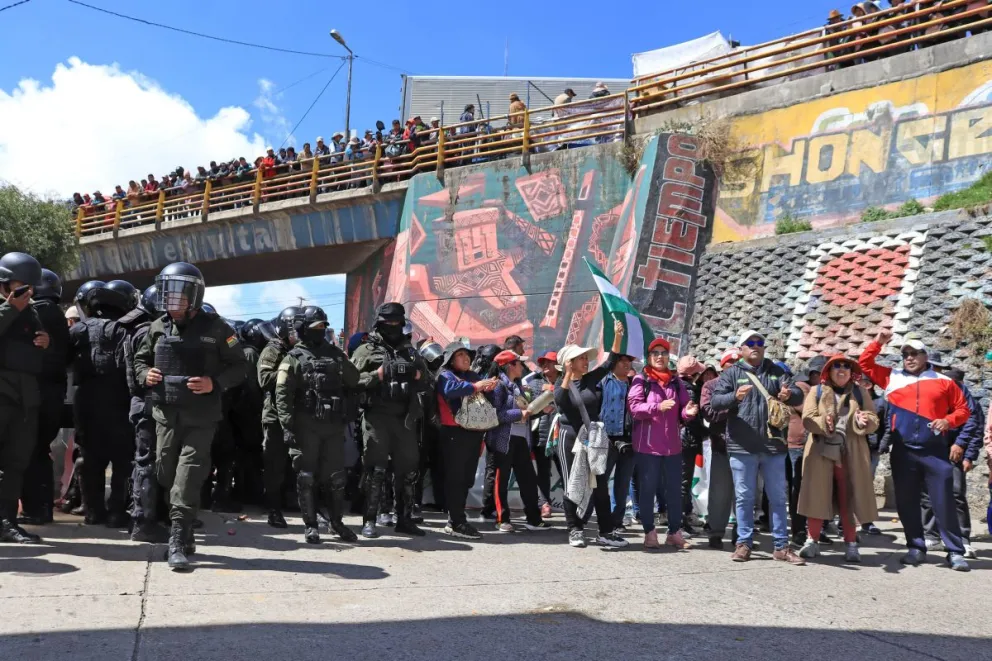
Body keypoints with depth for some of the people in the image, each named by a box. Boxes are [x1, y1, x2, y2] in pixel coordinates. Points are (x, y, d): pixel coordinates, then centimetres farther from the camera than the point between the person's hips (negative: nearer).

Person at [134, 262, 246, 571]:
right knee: (166, 474, 12)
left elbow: (238, 367, -2)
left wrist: (215, 383, -19)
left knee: (188, 475, -11)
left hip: (200, 416, -5)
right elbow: (139, 359, 20)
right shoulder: (157, 327, 7)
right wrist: (145, 374, -2)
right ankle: (185, 534, 30)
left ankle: (177, 542, -8)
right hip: (165, 414, 5)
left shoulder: (215, 328, -5)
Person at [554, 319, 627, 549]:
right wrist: (568, 375, -26)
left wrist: (618, 336, -9)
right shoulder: (561, 383, -3)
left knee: (601, 486, 4)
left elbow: (611, 362, 2)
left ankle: (606, 532, 10)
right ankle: (575, 530, 12)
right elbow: (560, 401, -23)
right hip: (570, 439, -4)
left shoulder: (592, 379, 7)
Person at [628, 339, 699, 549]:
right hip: (647, 445, -4)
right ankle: (649, 532, 12)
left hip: (673, 445, 4)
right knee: (648, 490, 3)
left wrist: (688, 412, -14)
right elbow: (634, 407, -12)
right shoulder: (640, 380, -1)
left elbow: (683, 409, 9)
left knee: (675, 490, 8)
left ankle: (675, 532, 18)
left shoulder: (676, 381, 12)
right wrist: (657, 407, -26)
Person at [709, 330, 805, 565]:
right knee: (744, 498, 6)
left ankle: (781, 546, 18)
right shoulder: (731, 373, 2)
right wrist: (735, 397, -29)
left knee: (778, 498, 9)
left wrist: (789, 394, -24)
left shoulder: (775, 371, 10)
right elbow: (715, 401, -8)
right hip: (742, 447, -2)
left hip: (773, 445, 3)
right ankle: (744, 543, 15)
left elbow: (798, 395, 0)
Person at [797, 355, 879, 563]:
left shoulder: (860, 392, 12)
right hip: (821, 452, -1)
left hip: (851, 454, 1)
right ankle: (812, 541, 7)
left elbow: (874, 420, 4)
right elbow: (807, 419, -3)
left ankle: (851, 544, 12)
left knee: (848, 499, 3)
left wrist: (864, 422, -19)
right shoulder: (816, 391, 8)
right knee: (817, 496, 0)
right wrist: (823, 423, -23)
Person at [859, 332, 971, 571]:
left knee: (943, 501, -1)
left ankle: (955, 552, 8)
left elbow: (963, 409, 9)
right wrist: (878, 342, 7)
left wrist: (948, 421, -9)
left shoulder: (943, 381, 8)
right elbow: (865, 364, 16)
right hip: (903, 451, 2)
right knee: (906, 502, 6)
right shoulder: (892, 377, 11)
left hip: (935, 451, -2)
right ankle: (916, 548, 18)